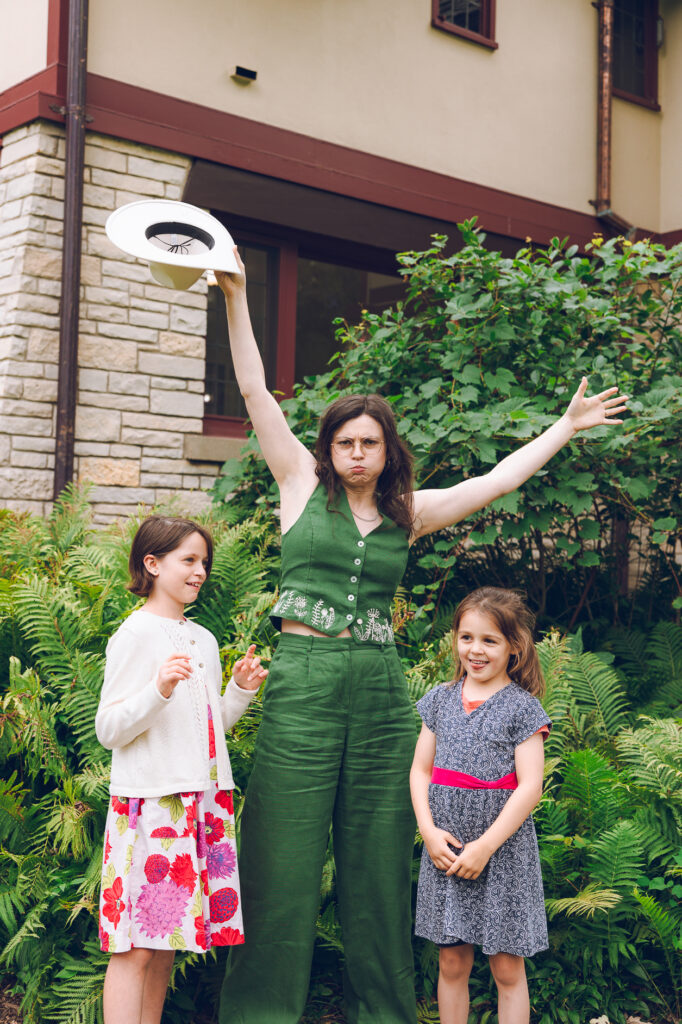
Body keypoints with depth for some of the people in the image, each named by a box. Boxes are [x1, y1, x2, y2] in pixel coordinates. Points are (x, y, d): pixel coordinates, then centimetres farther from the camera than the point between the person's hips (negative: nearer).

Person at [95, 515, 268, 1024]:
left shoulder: (204, 640, 16)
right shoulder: (135, 634, -6)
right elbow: (109, 729, -11)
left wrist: (241, 690, 7)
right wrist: (159, 689, -24)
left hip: (203, 801, 7)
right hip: (150, 802, -7)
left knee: (166, 941, 9)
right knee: (136, 945, -7)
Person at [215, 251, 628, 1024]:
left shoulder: (408, 512, 13)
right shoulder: (302, 485, 7)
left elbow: (496, 481, 17)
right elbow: (255, 393, 3)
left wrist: (565, 427, 20)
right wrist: (236, 299, -1)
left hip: (380, 689, 3)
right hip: (302, 680, -3)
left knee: (377, 866, 9)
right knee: (284, 864, -2)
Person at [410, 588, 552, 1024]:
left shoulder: (523, 707, -5)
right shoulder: (441, 699, 8)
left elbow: (530, 787, -10)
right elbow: (420, 770, 9)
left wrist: (485, 846, -15)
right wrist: (429, 830, -6)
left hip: (503, 851, -4)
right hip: (444, 848, 4)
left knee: (508, 969, 4)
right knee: (452, 963, 11)